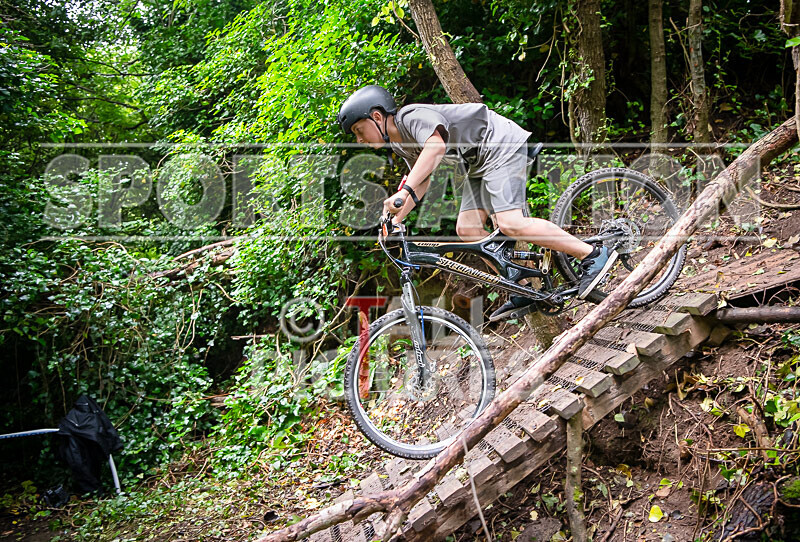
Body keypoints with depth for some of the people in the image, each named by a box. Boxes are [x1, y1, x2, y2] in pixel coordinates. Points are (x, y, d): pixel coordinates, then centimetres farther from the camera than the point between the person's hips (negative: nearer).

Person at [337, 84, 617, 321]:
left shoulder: (413, 116, -20)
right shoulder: (401, 144, 11)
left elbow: (436, 144, -41)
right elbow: (422, 182, 21)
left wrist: (404, 191, -49)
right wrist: (396, 218, 10)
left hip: (502, 146, -10)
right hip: (480, 163, 10)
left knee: (509, 223, -24)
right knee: (467, 229, 0)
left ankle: (594, 255, -16)